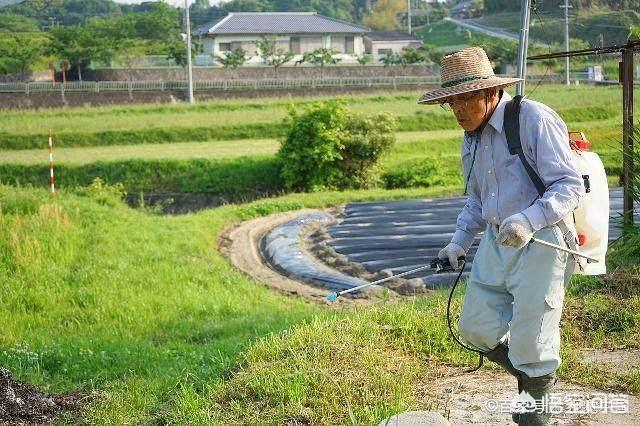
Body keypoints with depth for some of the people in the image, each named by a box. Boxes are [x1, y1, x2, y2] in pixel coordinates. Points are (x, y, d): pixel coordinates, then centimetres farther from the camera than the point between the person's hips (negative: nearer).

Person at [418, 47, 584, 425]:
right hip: (496, 242, 8)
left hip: (540, 242, -8)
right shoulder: (472, 138, 11)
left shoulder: (535, 120, -15)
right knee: (475, 327, 8)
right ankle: (533, 371, 32)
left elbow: (570, 186, -19)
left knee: (530, 338, -1)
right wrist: (460, 241, 14)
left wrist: (528, 220, -32)